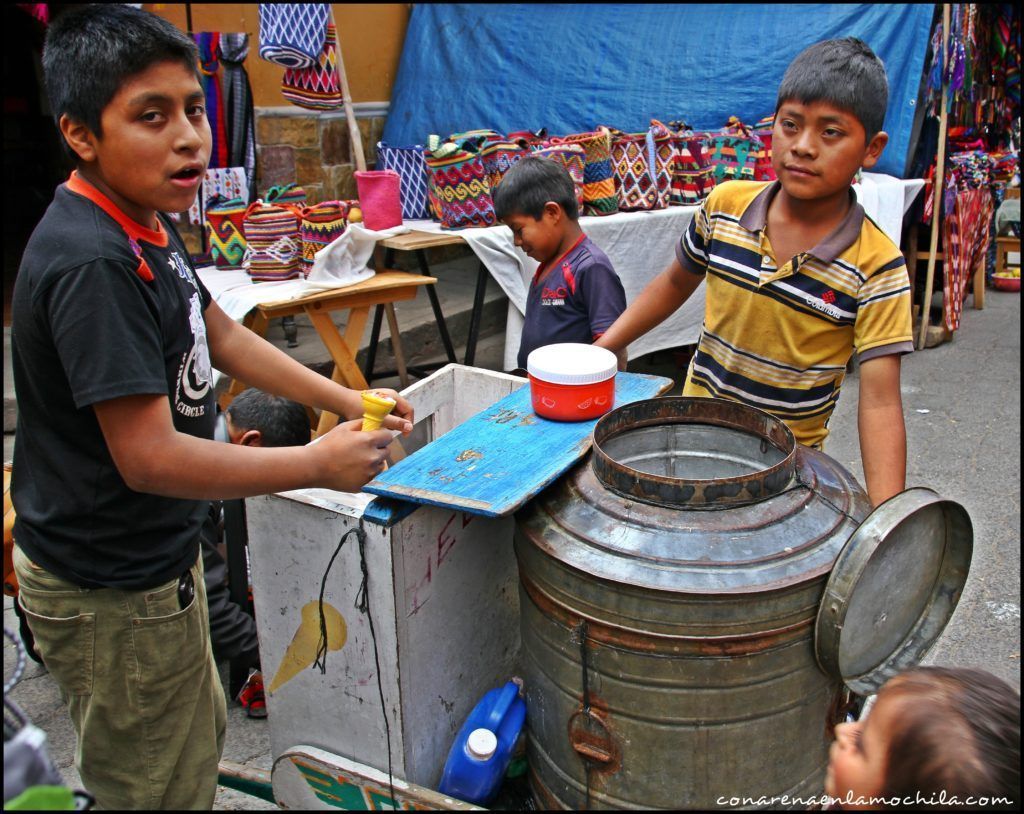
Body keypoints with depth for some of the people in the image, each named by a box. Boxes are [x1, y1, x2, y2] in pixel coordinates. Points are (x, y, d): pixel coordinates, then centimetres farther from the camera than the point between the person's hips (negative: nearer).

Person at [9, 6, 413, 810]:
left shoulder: (145, 226, 1)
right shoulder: (92, 264, -30)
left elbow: (220, 334, 13)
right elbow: (151, 459, -31)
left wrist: (345, 401, 6)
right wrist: (317, 465, -23)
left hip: (153, 558, 10)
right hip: (112, 593, -10)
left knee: (197, 738, 29)